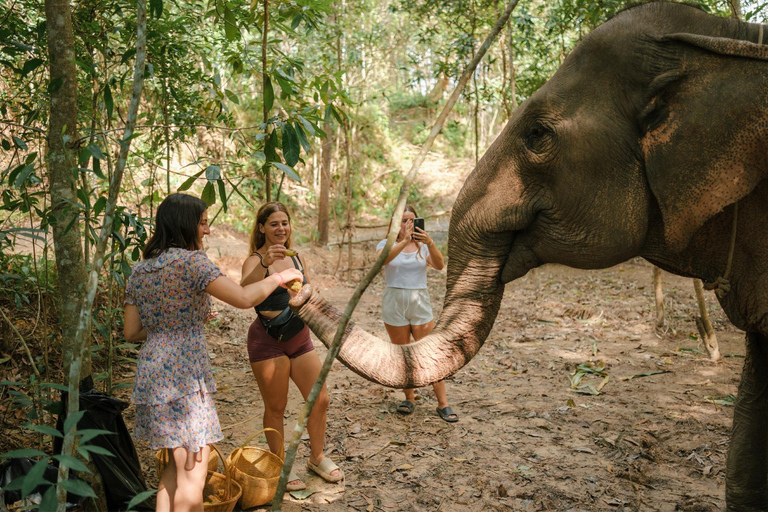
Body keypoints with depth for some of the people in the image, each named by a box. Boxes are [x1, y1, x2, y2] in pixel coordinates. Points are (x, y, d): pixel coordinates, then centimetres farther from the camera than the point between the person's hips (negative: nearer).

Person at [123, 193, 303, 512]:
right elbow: (244, 298, -20)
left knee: (178, 465, 21)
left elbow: (131, 333, 12)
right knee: (193, 474, 4)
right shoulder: (190, 261, -12)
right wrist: (278, 278, -4)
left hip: (150, 375, 8)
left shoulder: (139, 270, 11)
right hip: (184, 377, -8)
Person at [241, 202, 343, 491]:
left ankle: (317, 458, 28)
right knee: (276, 407, 4)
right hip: (268, 339, -6)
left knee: (320, 399, 8)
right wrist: (264, 263, -45)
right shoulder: (255, 260, -10)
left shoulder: (297, 258, 9)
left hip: (299, 337, 6)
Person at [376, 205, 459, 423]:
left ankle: (443, 404, 2)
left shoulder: (423, 245, 8)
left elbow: (439, 265, -11)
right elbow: (382, 259, -20)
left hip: (420, 302, 1)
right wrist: (404, 241, -31)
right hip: (394, 302, 0)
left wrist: (430, 243, -27)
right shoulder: (387, 244, 4)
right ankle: (409, 398, 24)